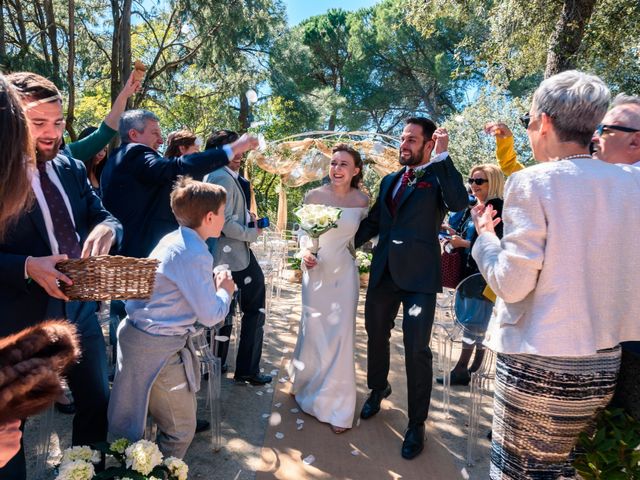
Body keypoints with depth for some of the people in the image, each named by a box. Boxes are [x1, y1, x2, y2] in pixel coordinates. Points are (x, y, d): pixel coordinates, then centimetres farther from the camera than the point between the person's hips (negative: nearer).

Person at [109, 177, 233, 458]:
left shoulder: (172, 240, 5)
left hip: (136, 334, 10)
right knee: (180, 431, 9)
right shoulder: (195, 255, -21)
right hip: (159, 350, -9)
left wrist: (211, 286, 9)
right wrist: (224, 291, -1)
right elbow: (210, 316, -18)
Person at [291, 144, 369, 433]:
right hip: (315, 270, 0)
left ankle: (337, 405, 21)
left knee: (341, 334, 3)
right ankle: (307, 385, 40)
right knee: (313, 331, 11)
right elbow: (303, 231, 4)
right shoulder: (314, 196, -7)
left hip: (344, 273, 0)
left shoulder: (362, 201, -5)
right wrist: (304, 251, -13)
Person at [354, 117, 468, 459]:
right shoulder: (389, 180, 13)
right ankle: (378, 389, 46)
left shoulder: (437, 178, -3)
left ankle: (416, 424, 17)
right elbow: (373, 222, 16)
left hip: (419, 276, -6)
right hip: (384, 273, 6)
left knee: (416, 348, -2)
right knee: (376, 335, 19)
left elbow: (459, 203, -24)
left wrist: (442, 156, -22)